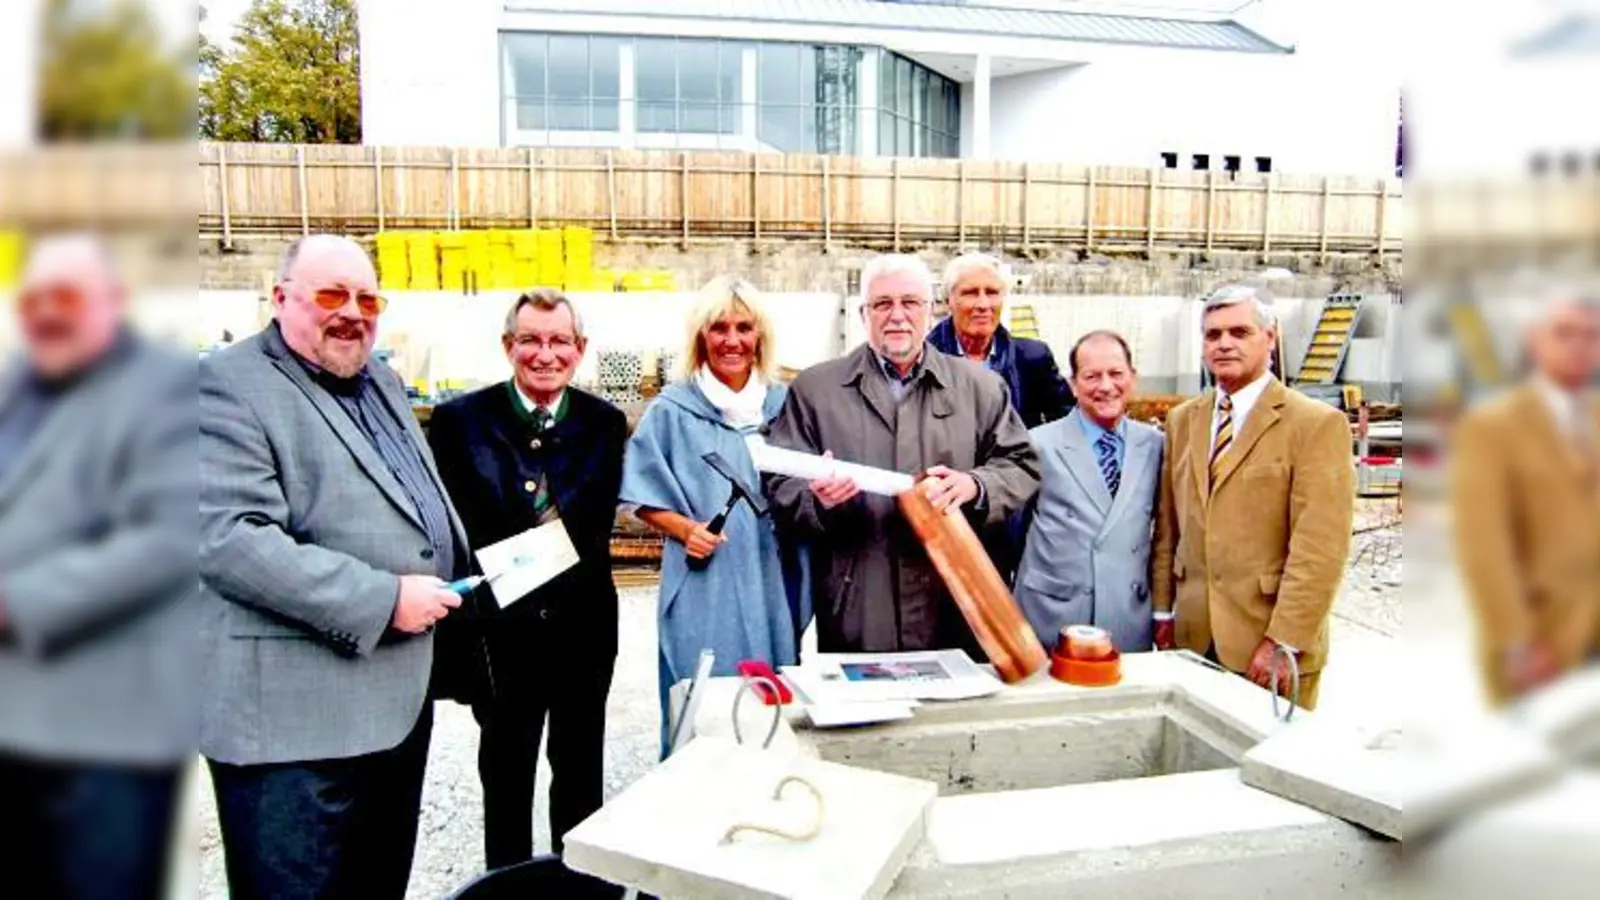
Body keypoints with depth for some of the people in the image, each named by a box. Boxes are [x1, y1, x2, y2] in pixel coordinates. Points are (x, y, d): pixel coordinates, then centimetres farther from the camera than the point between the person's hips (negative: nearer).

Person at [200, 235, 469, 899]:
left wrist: (456, 582, 11)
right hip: (297, 714, -8)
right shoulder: (229, 386, -13)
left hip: (399, 691, 8)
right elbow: (230, 539, -24)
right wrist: (381, 599, -25)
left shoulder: (379, 379, 14)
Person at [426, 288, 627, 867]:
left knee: (581, 773, 18)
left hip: (583, 626, 2)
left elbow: (595, 525, -8)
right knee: (506, 775, 15)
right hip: (500, 627, -2)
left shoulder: (605, 423, -1)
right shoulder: (460, 421, -6)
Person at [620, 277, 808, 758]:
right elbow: (646, 500, 1)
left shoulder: (783, 405, 8)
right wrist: (685, 529, -17)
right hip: (702, 589, -3)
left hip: (771, 585, 3)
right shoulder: (672, 411, -3)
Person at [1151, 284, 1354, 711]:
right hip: (1194, 638, 5)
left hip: (1269, 647, -4)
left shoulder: (1318, 424, -8)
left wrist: (1283, 642, -15)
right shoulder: (1182, 420, 11)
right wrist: (1163, 611, 10)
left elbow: (1320, 549, -13)